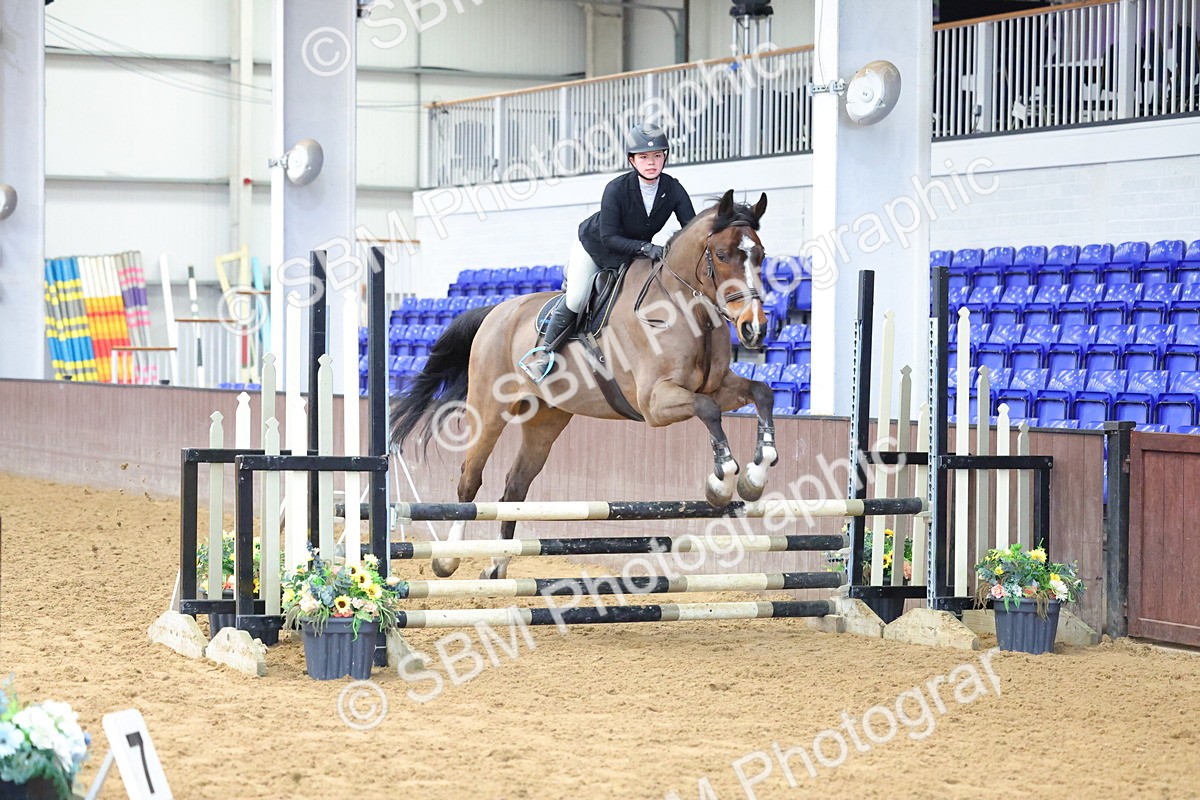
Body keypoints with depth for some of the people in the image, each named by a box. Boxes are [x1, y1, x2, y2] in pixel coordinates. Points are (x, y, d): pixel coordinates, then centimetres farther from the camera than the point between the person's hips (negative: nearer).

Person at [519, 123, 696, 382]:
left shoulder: (673, 190, -22)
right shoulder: (617, 189, -32)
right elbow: (609, 237, -32)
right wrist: (644, 247, -45)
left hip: (633, 254, 5)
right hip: (594, 245, -5)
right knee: (575, 301, -17)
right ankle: (543, 351, 1)